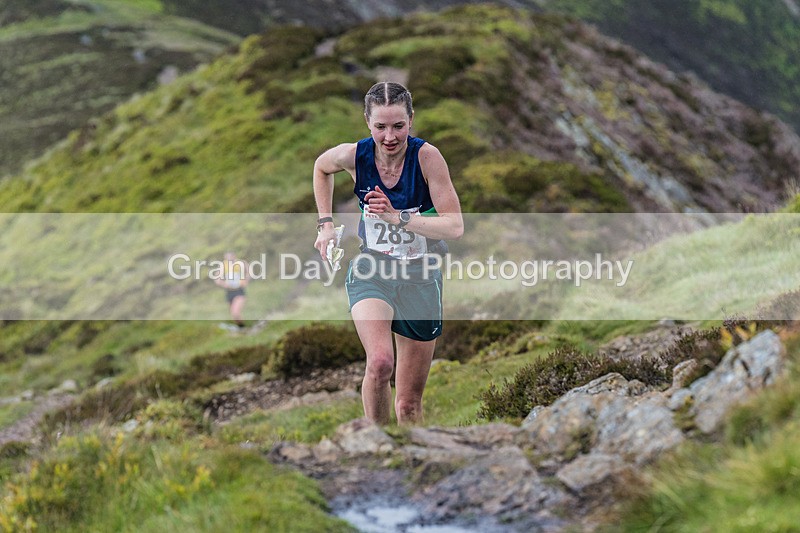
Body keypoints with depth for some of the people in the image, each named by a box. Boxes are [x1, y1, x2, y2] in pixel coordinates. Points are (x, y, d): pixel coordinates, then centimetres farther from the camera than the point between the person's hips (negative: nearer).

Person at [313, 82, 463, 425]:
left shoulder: (426, 157, -17)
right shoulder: (354, 155, -11)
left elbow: (455, 226, -21)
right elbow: (321, 167, 15)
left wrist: (398, 217, -30)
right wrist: (326, 223, 10)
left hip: (420, 277, 0)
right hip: (371, 272, 0)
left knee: (409, 404, 6)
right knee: (380, 362, -30)